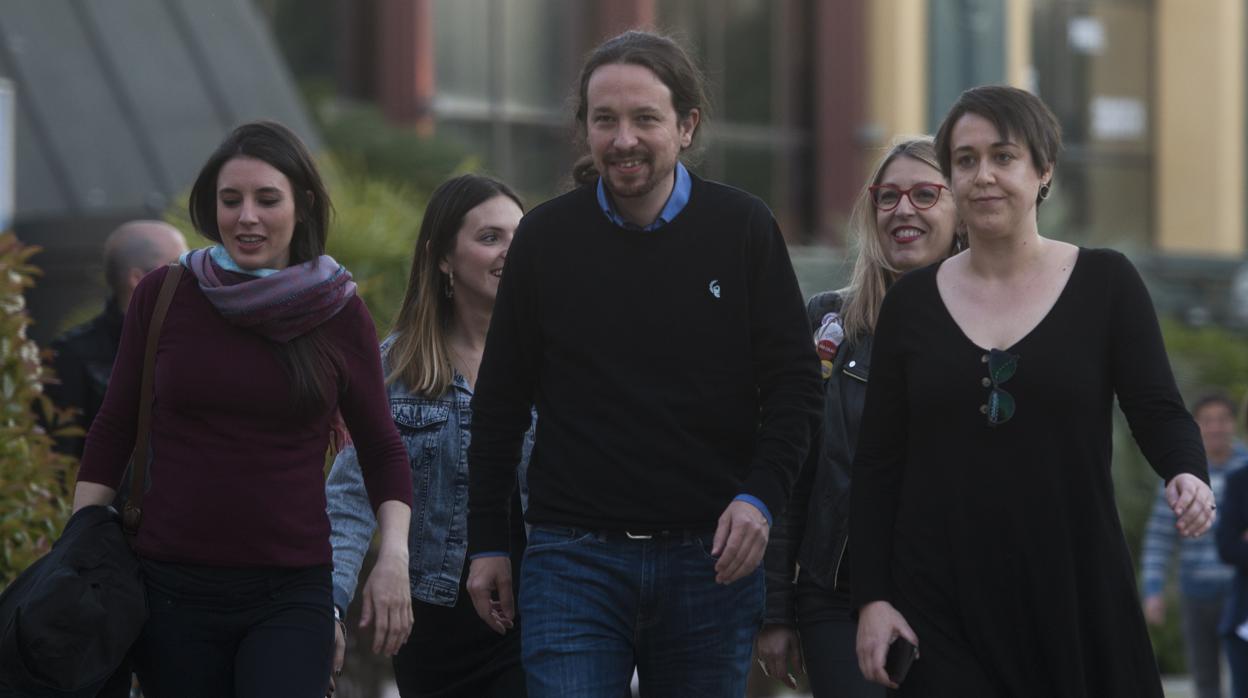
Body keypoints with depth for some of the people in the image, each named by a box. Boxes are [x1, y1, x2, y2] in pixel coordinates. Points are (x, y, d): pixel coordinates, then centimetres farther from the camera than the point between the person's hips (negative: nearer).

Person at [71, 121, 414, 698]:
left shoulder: (338, 311, 3)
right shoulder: (162, 297, 3)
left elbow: (381, 448, 12)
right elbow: (111, 433, 10)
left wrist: (394, 554, -3)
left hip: (290, 595, -1)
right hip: (171, 588, 1)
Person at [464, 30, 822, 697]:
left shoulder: (744, 230, 1)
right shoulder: (546, 236, 3)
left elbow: (795, 383, 4)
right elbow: (500, 403, 11)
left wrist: (760, 496, -11)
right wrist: (486, 542, 9)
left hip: (712, 557, 1)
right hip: (574, 556, 0)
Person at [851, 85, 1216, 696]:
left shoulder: (1105, 284, 3)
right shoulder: (911, 302, 7)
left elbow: (1159, 411, -3)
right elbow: (876, 463, 7)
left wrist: (1187, 474, -26)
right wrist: (871, 597, -1)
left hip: (1075, 595, -1)